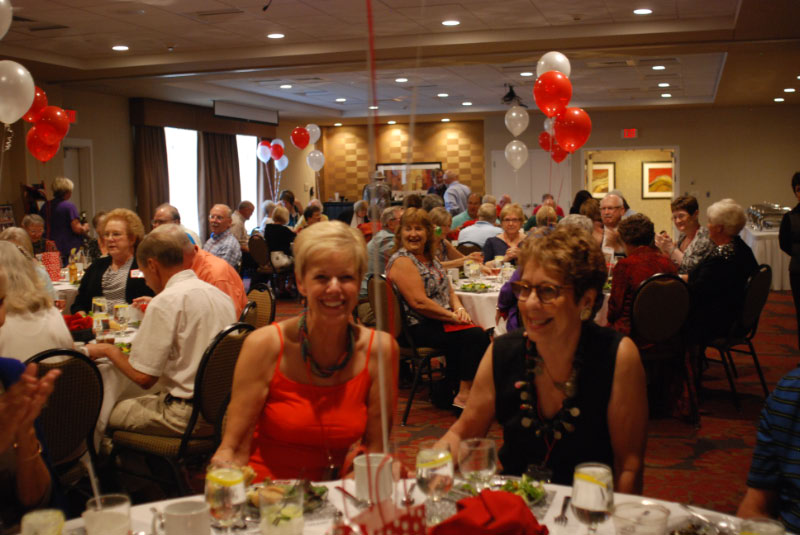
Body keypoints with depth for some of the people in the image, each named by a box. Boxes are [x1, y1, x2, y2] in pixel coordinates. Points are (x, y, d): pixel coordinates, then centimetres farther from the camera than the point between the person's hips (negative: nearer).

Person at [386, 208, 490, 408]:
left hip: (441, 321, 9)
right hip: (418, 328, -9)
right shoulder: (402, 261, -12)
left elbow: (448, 289, 21)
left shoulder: (430, 258, 16)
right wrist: (452, 316, -16)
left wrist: (459, 308, 0)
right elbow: (419, 303, -19)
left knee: (482, 333, -14)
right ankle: (464, 396, -15)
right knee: (474, 335, -23)